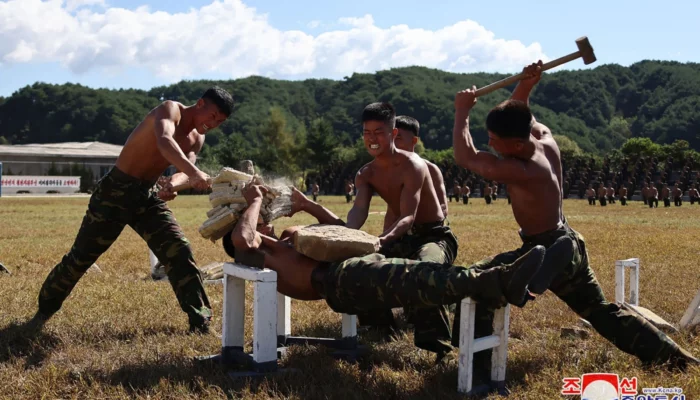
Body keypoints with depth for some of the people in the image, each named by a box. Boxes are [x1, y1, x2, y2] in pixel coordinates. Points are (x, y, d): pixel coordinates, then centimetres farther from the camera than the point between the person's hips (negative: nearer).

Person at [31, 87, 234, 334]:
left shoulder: (197, 139, 6)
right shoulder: (170, 110, -16)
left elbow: (185, 170, -11)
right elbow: (164, 141, -39)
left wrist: (174, 184, -35)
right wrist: (193, 173, -54)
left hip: (147, 196, 6)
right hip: (115, 191, -6)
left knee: (179, 252, -8)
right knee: (81, 256, 4)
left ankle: (200, 320, -2)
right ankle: (44, 311, 24)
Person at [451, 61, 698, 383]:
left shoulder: (521, 171, -30)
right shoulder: (545, 140, -7)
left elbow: (465, 157, -23)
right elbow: (519, 118, 13)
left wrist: (462, 112, -13)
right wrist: (525, 86, -8)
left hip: (545, 253, -9)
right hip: (567, 246, 9)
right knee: (602, 310, 25)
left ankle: (478, 366, -8)